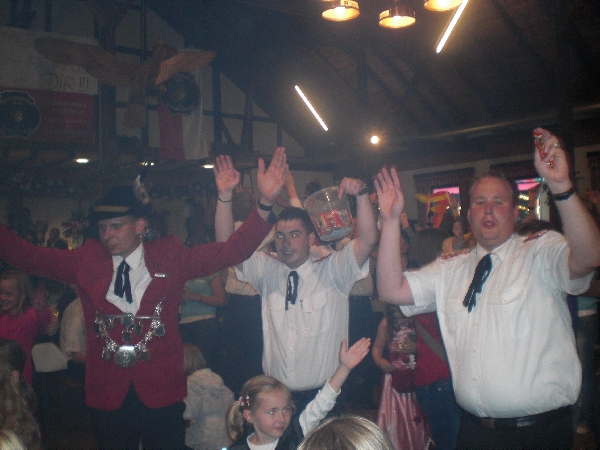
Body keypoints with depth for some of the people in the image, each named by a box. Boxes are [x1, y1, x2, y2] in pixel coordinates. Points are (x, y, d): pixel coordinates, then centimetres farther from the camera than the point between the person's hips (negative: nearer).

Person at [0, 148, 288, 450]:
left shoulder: (169, 257, -4)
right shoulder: (86, 261, 2)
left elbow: (230, 251, -11)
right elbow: (26, 255, 1)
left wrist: (266, 202, -24)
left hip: (162, 394, -1)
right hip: (107, 396, 2)